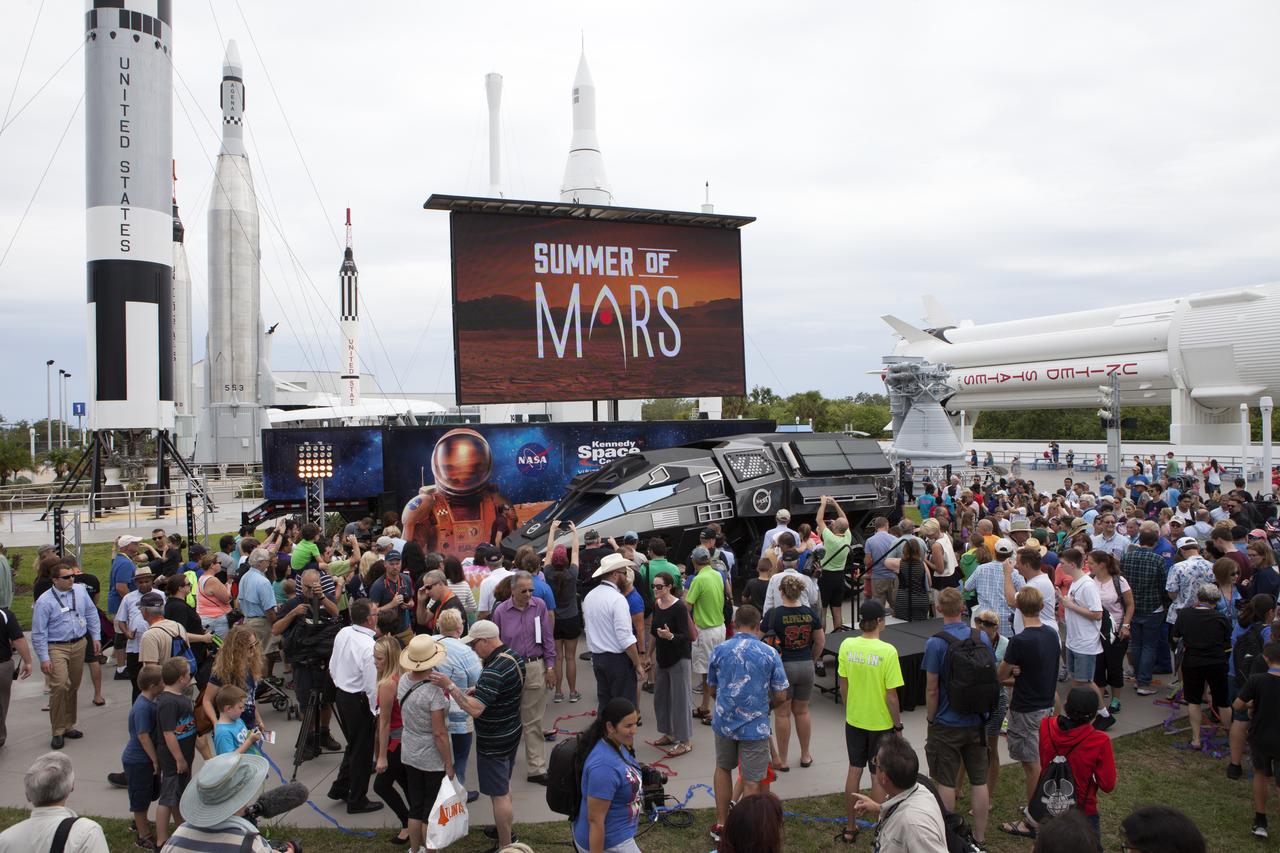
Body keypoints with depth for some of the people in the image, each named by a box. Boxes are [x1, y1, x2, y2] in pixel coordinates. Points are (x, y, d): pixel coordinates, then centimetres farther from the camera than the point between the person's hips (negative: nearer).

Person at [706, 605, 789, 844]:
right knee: (751, 782, 9)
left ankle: (721, 824, 33)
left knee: (723, 768, 25)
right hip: (755, 726, -3)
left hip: (724, 723, 3)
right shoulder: (770, 653, -9)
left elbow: (712, 690, 7)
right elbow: (780, 696, -5)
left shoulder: (719, 651, -5)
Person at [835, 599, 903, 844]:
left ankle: (850, 828, 27)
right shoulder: (888, 652, -21)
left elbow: (843, 685, 1)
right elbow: (891, 696, -17)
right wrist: (898, 725, -3)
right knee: (878, 776, 9)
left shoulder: (847, 645, -8)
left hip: (854, 720, 4)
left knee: (854, 770, 16)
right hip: (881, 723, -4)